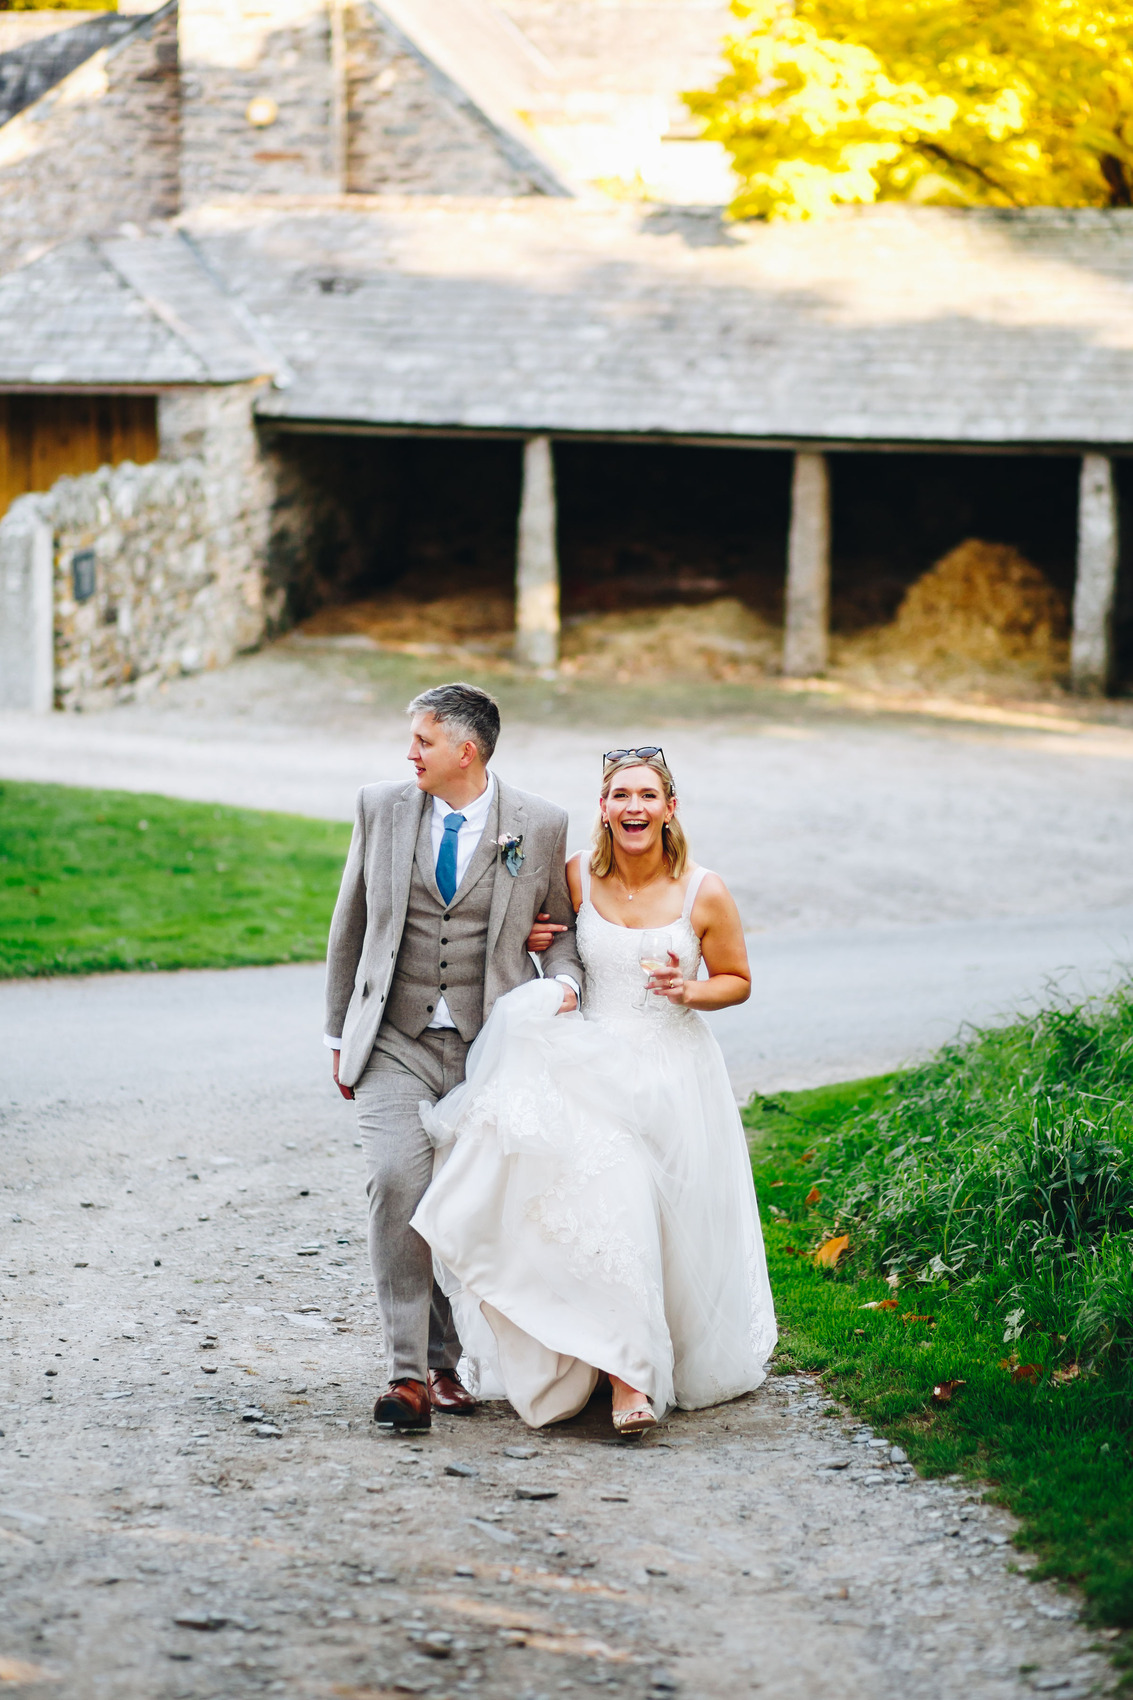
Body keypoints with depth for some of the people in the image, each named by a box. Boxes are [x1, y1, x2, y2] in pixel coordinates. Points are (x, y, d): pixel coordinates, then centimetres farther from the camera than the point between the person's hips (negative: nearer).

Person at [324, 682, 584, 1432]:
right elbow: (351, 923, 11)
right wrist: (340, 1035, 13)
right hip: (395, 1042, 0)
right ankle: (407, 1371, -16)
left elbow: (560, 922, 12)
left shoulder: (539, 825, -2)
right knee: (396, 1182, -19)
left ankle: (446, 1362, 25)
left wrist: (565, 981, -9)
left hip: (488, 1044, 0)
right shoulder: (381, 808, 3)